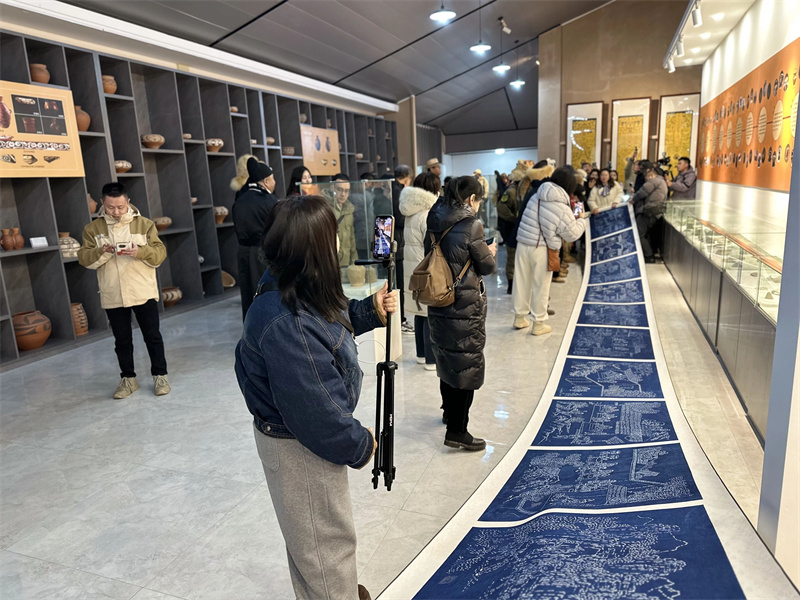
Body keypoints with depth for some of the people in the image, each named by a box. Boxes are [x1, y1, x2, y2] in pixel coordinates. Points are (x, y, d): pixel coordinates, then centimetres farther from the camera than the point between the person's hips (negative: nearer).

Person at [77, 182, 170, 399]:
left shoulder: (144, 224, 0)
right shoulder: (93, 228, 4)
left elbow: (160, 253, -4)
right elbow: (84, 258, 0)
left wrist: (141, 252, -23)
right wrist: (101, 252, -20)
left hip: (144, 293, -1)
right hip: (112, 296, 2)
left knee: (152, 336, 6)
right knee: (122, 339, 12)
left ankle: (160, 375, 19)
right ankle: (127, 379, 25)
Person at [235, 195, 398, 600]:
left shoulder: (299, 292, -7)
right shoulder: (285, 323, -36)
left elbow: (333, 321, 14)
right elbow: (314, 410, -31)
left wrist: (371, 311, -1)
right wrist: (360, 446, -15)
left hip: (306, 432, 10)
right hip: (299, 448, -10)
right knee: (327, 542, 14)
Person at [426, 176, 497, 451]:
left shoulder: (436, 222, 3)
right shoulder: (471, 226, -16)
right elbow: (486, 266, -8)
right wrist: (490, 252, 14)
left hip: (439, 303, 7)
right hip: (465, 306, -7)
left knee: (447, 359, 22)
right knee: (468, 365, 3)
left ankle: (449, 412, 40)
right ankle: (457, 431, 7)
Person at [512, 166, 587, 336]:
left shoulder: (536, 197, 1)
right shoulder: (562, 208, -14)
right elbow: (573, 234, -5)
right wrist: (581, 219, 12)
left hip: (523, 244, 5)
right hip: (541, 250, -5)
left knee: (522, 282, 15)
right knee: (541, 287, 8)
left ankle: (519, 317, 29)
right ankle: (539, 324, 19)